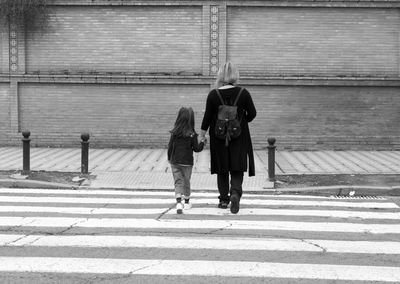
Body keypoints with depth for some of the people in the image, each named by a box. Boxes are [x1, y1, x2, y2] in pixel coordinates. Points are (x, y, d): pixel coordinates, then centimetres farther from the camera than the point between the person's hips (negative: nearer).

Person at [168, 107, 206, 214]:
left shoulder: (174, 133, -5)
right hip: (187, 162, -1)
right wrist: (203, 142, 13)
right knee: (186, 181, 15)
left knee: (178, 181, 4)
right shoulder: (192, 135, -11)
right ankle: (187, 202, 28)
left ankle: (178, 202, -14)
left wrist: (169, 158, 15)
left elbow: (170, 147, 0)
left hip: (175, 162, 1)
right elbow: (197, 148, -6)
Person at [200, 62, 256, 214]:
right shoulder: (243, 93, -7)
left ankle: (224, 199, 17)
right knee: (237, 168, 3)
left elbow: (207, 116, -4)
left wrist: (202, 133, 8)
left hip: (218, 137, 0)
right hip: (239, 136, 0)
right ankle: (235, 193, -20)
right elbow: (252, 113, -2)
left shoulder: (213, 95, -8)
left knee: (222, 170, 13)